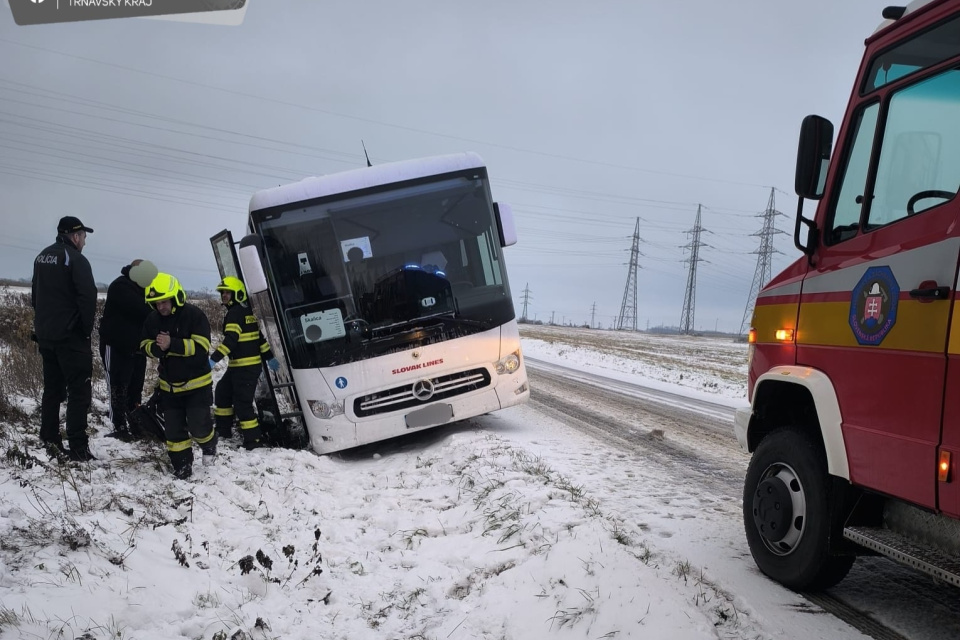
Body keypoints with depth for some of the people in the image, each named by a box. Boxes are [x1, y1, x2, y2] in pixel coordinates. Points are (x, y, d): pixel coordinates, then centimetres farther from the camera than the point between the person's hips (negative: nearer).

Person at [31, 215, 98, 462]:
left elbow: (35, 295, 20)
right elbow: (88, 298, -21)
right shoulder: (75, 259, -13)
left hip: (45, 334, 8)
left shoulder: (42, 257, 13)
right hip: (70, 336, -8)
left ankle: (49, 439, 20)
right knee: (79, 390, -5)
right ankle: (78, 448, -8)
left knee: (52, 387, 17)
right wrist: (87, 328, -9)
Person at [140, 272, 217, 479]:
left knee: (198, 426, -6)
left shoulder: (194, 315, -19)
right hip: (169, 385, 5)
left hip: (196, 383, -5)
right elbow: (145, 346, 3)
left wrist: (172, 344, -35)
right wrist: (156, 347, -21)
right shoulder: (152, 319, -3)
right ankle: (182, 467, 19)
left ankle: (209, 445, 28)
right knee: (173, 429, 5)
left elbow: (201, 346, -25)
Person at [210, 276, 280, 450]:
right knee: (223, 392, 19)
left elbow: (230, 340, -25)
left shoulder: (235, 313, -14)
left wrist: (214, 359, -29)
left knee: (242, 402, -8)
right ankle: (223, 430, 27)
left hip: (245, 367, -10)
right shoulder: (247, 312, 15)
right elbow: (260, 336, 18)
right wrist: (269, 357, 22)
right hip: (238, 365, 10)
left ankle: (253, 438, -4)